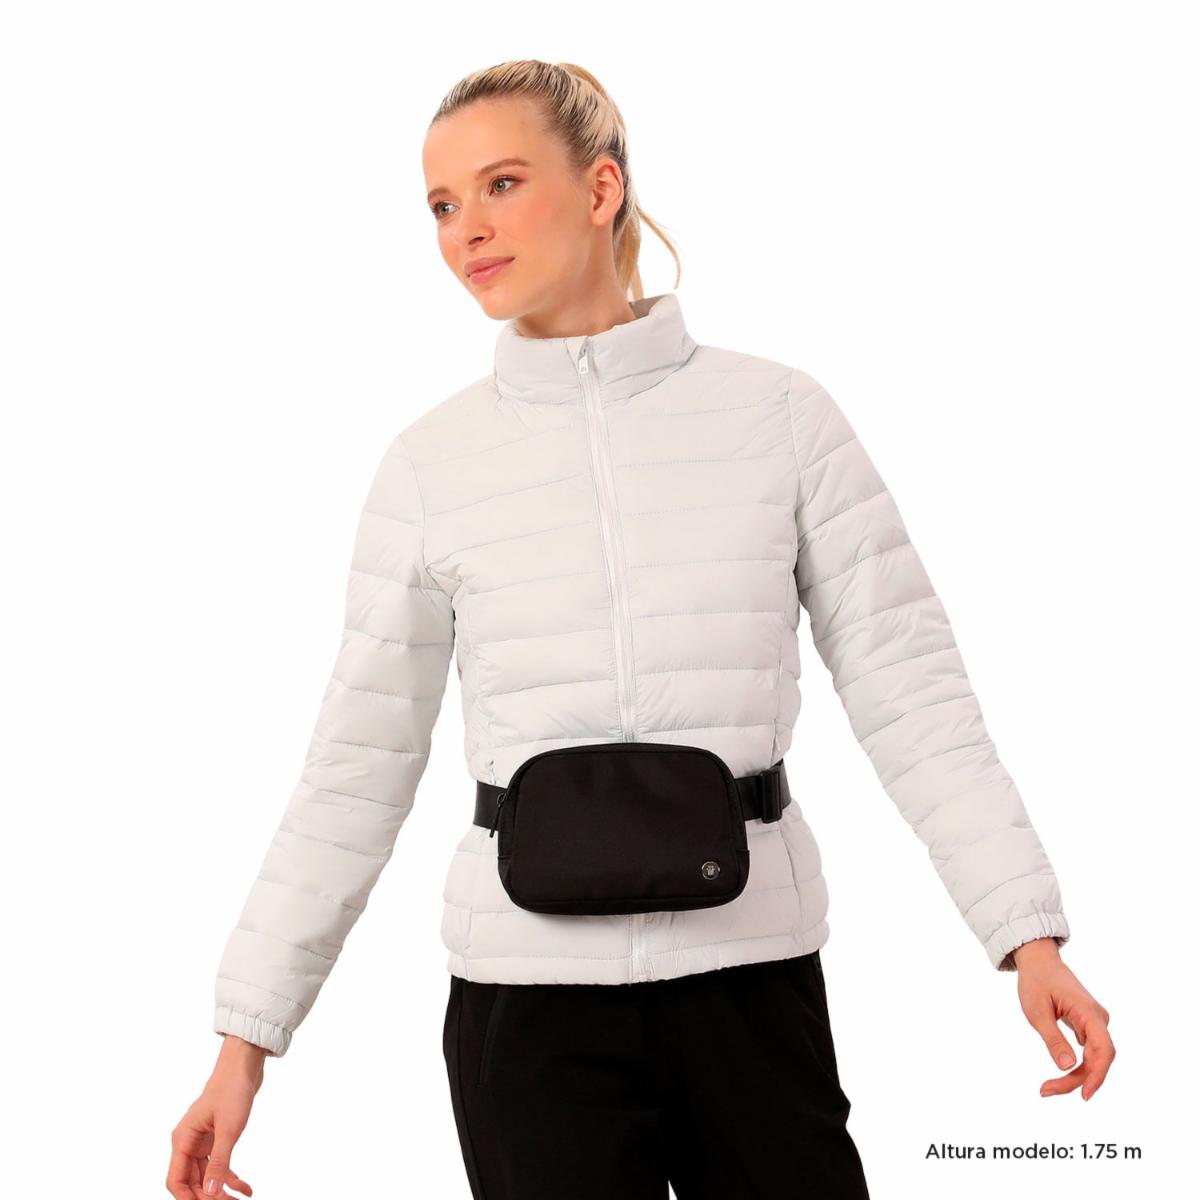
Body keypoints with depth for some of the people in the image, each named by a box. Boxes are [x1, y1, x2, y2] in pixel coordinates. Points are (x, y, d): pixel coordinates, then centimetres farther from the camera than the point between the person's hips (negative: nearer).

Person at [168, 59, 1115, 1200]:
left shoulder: (780, 415, 0)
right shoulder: (432, 463, 2)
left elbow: (908, 684, -1)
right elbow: (357, 764, 5)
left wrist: (1028, 932, -10)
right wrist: (247, 1032, 3)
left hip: (754, 974, 0)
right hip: (530, 995, 1)